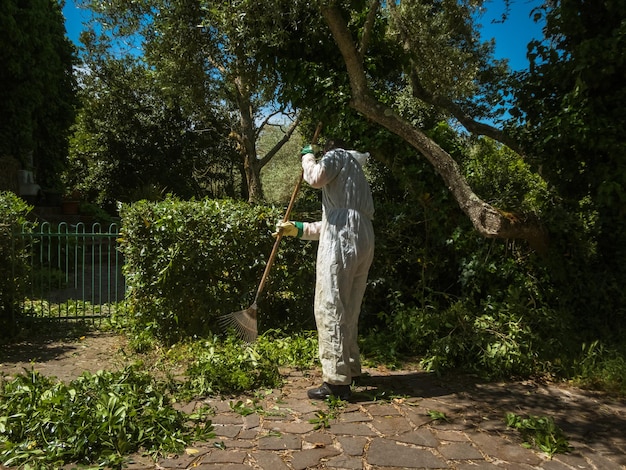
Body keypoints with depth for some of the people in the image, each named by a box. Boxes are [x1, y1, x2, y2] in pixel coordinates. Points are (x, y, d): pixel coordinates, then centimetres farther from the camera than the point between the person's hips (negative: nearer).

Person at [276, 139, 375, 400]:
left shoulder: (337, 155, 12)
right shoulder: (355, 174, 36)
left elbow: (315, 177, -10)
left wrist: (307, 156, 10)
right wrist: (298, 229, 29)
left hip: (342, 242, -9)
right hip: (363, 241, 9)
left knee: (330, 309, -8)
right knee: (348, 311, 15)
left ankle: (337, 381, -9)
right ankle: (350, 368, 24)